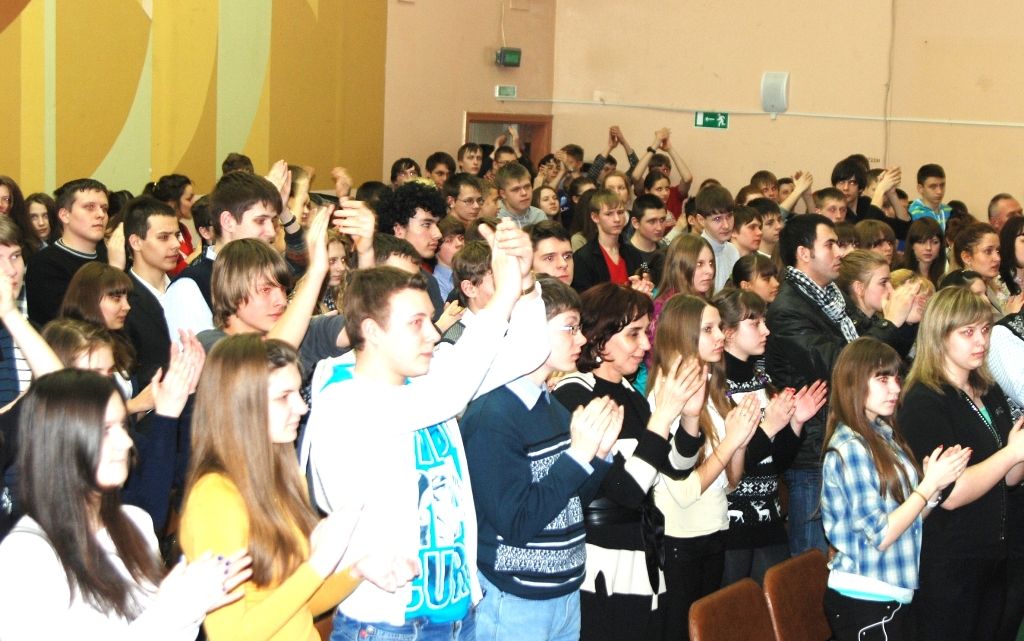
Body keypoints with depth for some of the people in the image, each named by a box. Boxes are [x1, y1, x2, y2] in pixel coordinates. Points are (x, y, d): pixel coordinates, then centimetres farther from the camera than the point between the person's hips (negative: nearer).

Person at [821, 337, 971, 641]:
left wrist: (937, 481, -5)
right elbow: (879, 536, -18)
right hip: (863, 600, -8)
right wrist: (930, 484, -15)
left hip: (893, 594, 8)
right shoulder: (850, 448, -16)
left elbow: (908, 517, 10)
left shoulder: (885, 435, 9)